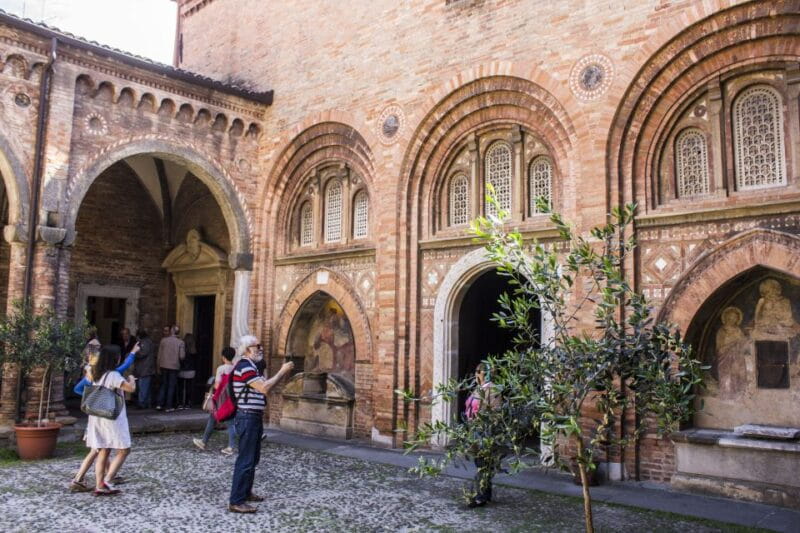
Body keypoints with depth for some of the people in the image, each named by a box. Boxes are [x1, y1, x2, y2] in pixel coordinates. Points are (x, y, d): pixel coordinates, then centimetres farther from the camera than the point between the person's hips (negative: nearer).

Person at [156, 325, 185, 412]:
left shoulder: (163, 340, -1)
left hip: (164, 366, 2)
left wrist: (158, 368, 11)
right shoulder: (180, 342, -6)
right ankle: (169, 406, 6)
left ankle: (159, 404, 11)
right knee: (171, 387, 6)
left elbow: (159, 355, 2)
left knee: (163, 385, 15)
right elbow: (181, 356, -11)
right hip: (174, 367, -2)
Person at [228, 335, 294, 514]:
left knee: (253, 459, 18)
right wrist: (282, 372, -16)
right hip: (247, 418, -11)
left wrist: (282, 373, 7)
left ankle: (246, 492, 29)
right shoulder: (244, 367, -17)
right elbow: (264, 388, -24)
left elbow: (264, 385, 18)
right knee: (245, 460, -8)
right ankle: (236, 502, -4)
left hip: (253, 418, 11)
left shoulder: (250, 367, 17)